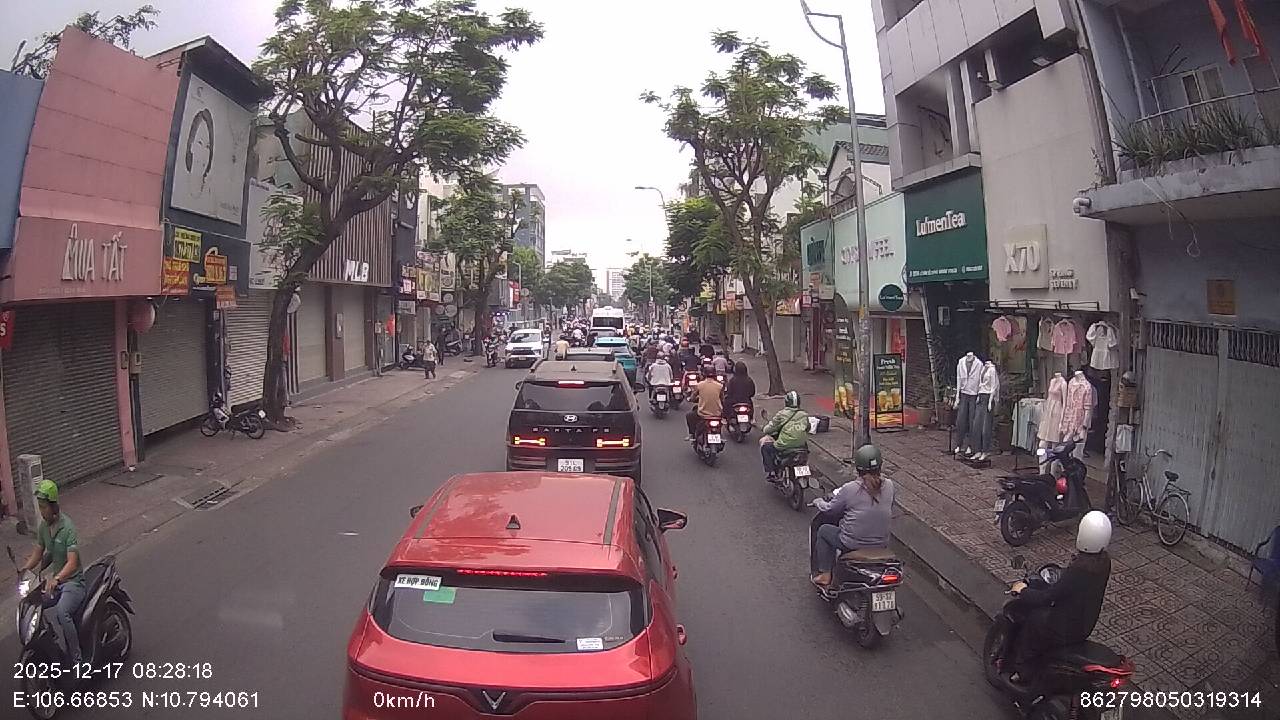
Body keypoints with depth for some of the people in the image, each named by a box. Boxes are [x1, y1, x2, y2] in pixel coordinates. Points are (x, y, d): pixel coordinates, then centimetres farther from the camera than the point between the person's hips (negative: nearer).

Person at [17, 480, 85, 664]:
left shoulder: (67, 527, -20)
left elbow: (73, 563, -28)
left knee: (61, 612, -32)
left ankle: (77, 658, -22)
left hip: (73, 581, -8)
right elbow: (38, 552, 14)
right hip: (54, 580, 8)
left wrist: (56, 579, -42)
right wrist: (24, 569, -3)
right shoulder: (43, 526, 3)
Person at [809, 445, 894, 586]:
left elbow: (830, 509, -3)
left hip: (852, 545, -4)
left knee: (823, 530, 21)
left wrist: (818, 502, 18)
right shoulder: (889, 485, -7)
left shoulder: (849, 489, -19)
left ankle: (825, 575, 23)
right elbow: (890, 511, 10)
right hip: (881, 545, 5)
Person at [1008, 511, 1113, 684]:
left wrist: (1022, 591, -10)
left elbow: (1047, 597, -27)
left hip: (1066, 630, -8)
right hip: (1086, 624, 8)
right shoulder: (1104, 561, -8)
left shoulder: (1078, 570, -33)